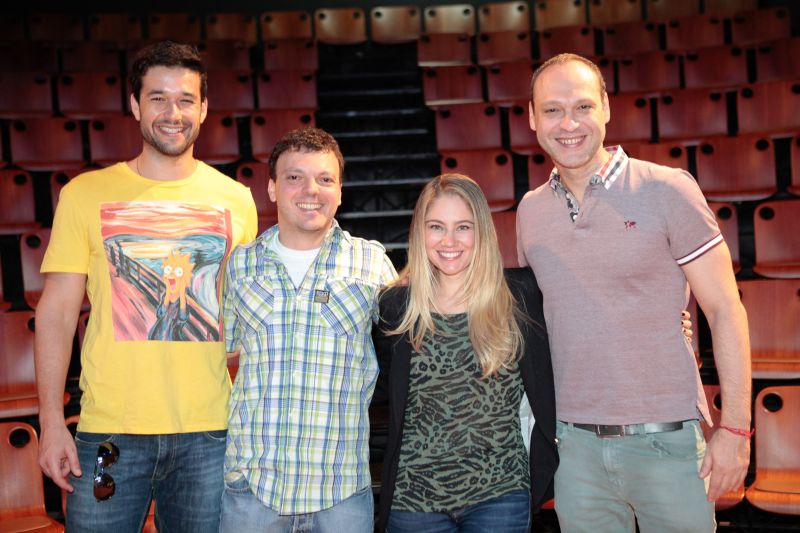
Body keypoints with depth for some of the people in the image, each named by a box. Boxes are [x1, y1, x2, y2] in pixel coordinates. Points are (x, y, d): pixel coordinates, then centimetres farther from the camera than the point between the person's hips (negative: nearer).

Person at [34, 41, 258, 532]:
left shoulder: (237, 200, 5)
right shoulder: (86, 194, 2)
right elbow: (57, 312, 2)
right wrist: (51, 421, -5)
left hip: (209, 435, 1)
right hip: (109, 433, -1)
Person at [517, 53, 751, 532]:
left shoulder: (666, 190, -8)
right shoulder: (530, 211, 5)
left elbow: (725, 311, -6)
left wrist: (735, 429, -8)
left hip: (667, 439, -3)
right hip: (574, 443, 4)